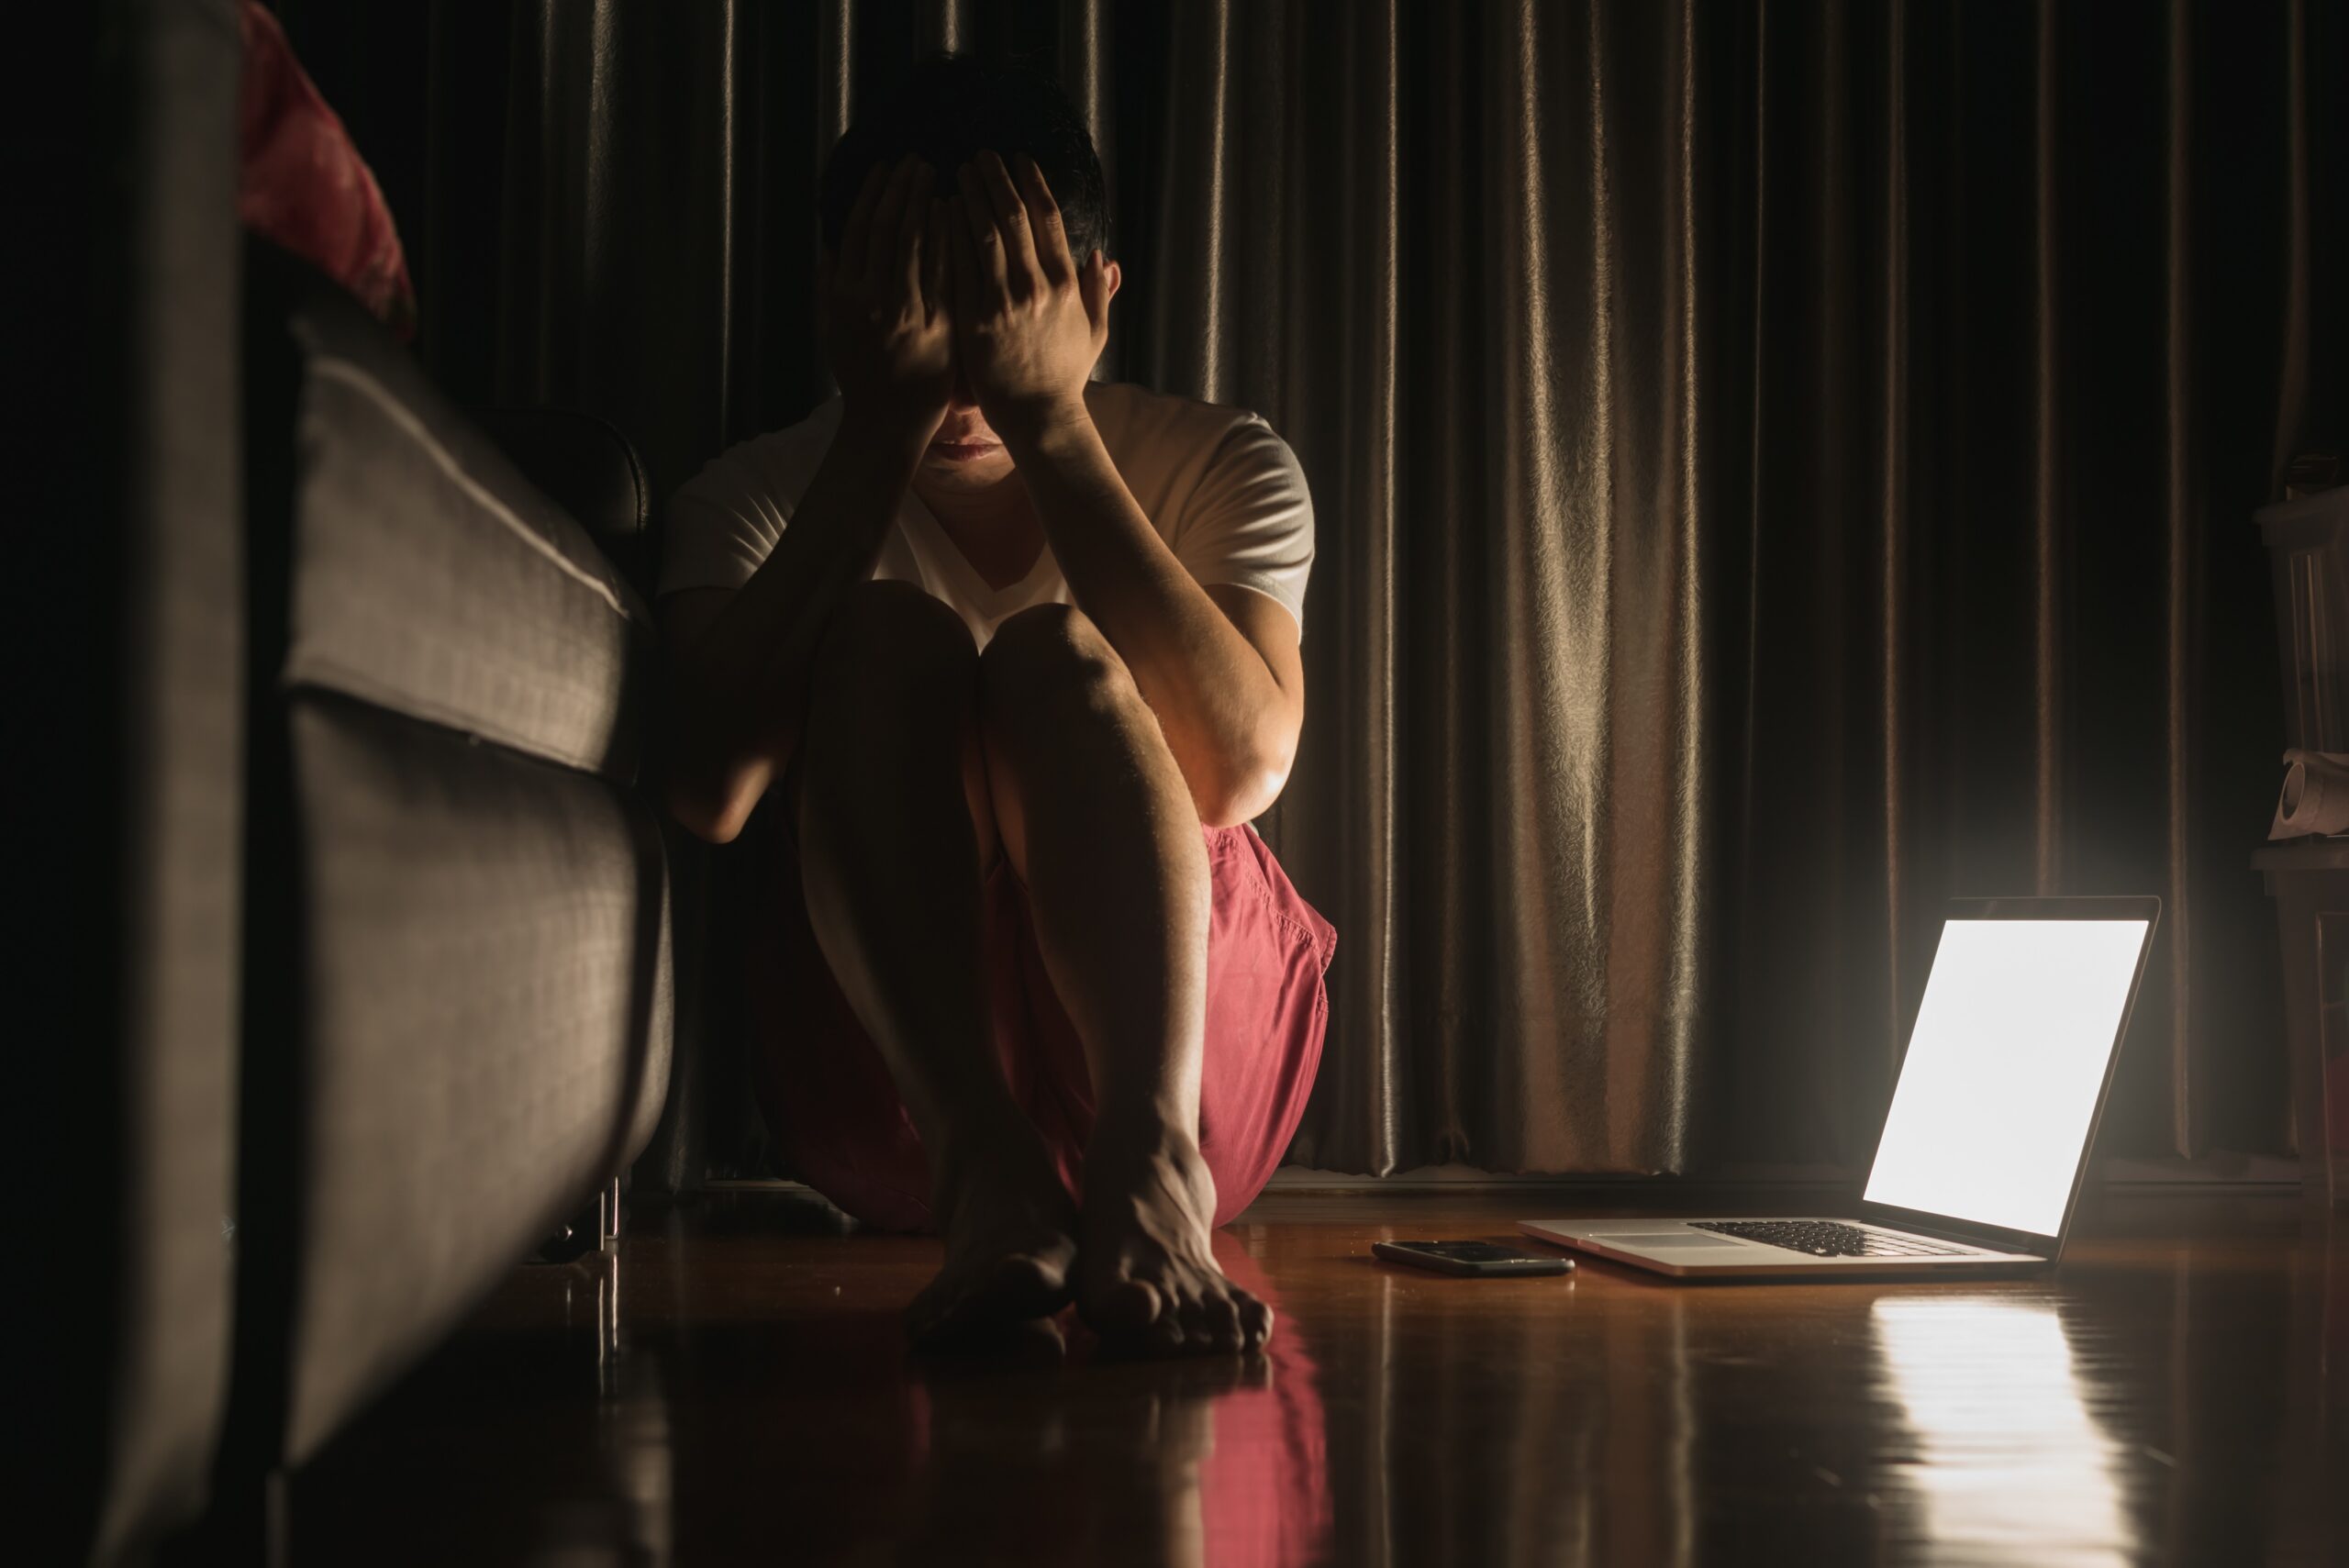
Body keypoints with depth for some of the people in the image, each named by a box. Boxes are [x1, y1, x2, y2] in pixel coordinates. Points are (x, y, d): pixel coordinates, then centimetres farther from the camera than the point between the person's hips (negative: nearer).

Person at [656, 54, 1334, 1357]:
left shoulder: (1221, 468, -2)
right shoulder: (760, 498, 0)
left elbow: (1240, 768, -23)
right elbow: (707, 790, -22)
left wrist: (1050, 425, -25)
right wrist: (877, 436, -24)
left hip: (1181, 1025, 0)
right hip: (882, 1086, 1)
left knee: (1052, 652, -24)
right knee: (890, 635, -23)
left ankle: (1150, 1157, -41)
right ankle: (986, 1165, -40)